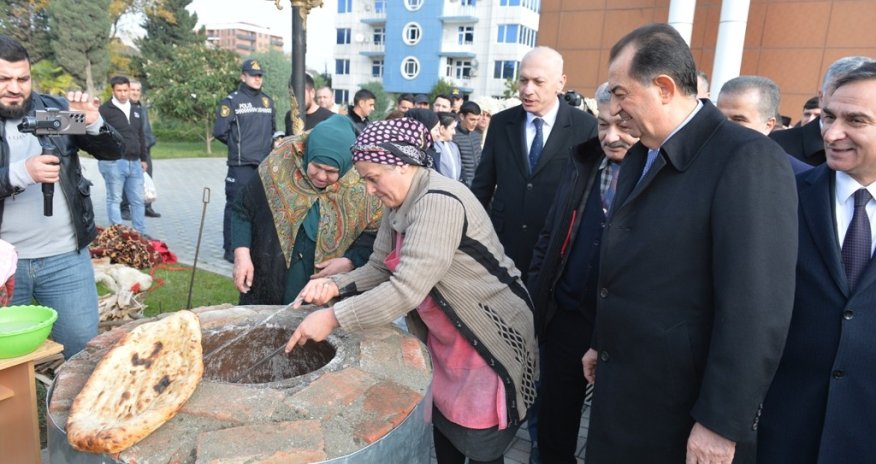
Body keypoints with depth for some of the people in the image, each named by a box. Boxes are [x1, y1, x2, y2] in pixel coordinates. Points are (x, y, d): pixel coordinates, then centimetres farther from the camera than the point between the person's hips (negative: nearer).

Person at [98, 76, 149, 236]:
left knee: (138, 199, 9)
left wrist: (143, 158, 21)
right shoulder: (105, 109, -4)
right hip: (113, 162, -6)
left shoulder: (136, 110, 17)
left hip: (134, 162, 6)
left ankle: (140, 233, 18)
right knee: (114, 199, 1)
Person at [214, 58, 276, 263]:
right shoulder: (232, 101, -2)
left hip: (265, 165, 6)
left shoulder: (267, 101, 15)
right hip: (240, 164, -5)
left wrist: (270, 146, 12)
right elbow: (219, 131, -7)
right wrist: (236, 143, 4)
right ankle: (230, 250, 7)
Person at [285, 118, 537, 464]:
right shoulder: (398, 204, 2)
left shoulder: (439, 202, -29)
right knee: (442, 425, 19)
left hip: (487, 338, -8)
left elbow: (407, 289, -35)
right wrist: (335, 286, -12)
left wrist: (333, 317, -31)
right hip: (443, 336, 8)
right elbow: (380, 268, 5)